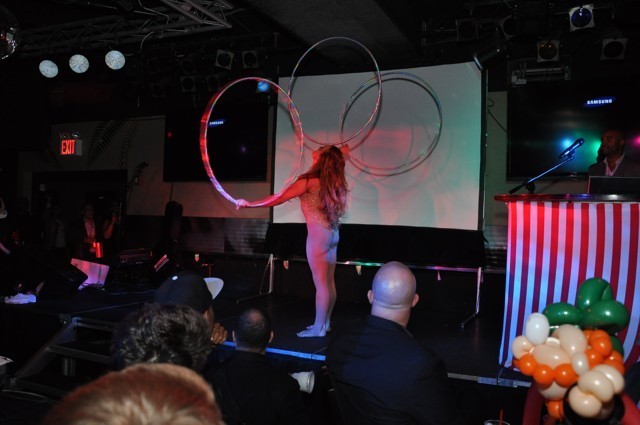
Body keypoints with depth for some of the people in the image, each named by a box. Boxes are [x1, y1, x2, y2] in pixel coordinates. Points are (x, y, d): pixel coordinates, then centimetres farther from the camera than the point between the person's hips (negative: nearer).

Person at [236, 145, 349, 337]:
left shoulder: (309, 180, -13)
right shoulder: (332, 179, 8)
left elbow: (279, 199, -17)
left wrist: (249, 204, -15)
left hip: (319, 234, -8)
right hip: (332, 233, 8)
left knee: (320, 283, -2)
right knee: (329, 282, 13)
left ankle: (318, 328, 7)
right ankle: (325, 322, 24)